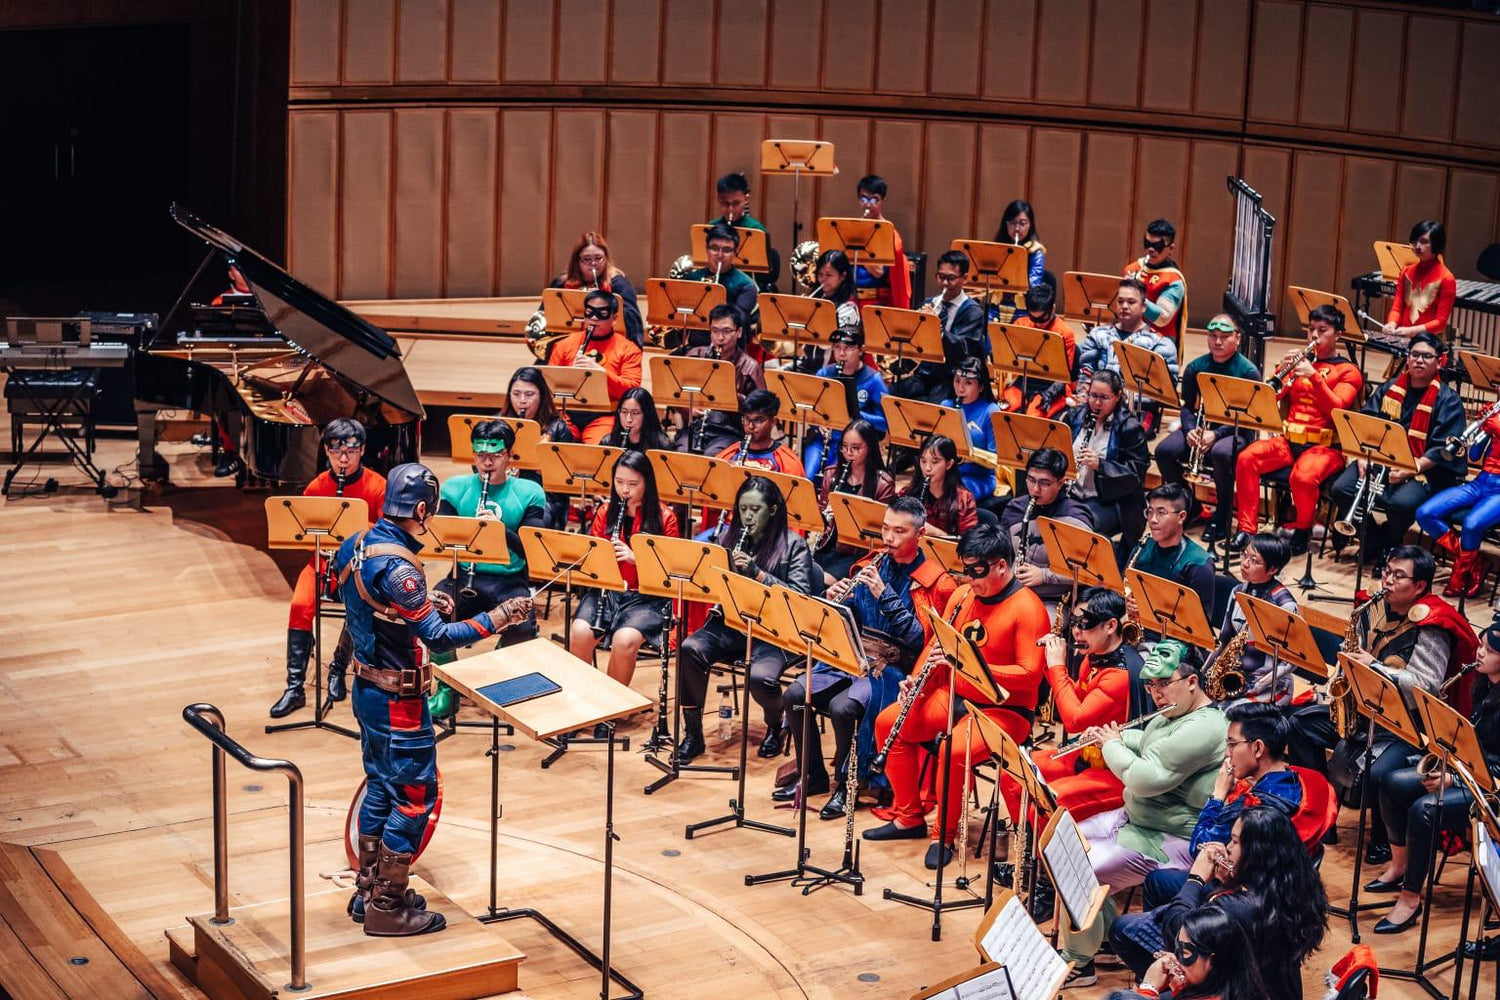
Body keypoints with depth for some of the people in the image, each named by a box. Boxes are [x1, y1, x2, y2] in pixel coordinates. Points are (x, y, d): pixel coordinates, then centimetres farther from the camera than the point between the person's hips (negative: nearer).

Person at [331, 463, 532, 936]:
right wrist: (498, 618, -24)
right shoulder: (397, 568, -27)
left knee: (380, 787, 20)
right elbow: (438, 638, -28)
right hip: (399, 701, -9)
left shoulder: (355, 547, 2)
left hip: (367, 689, 9)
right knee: (414, 797, 1)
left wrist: (424, 604, 12)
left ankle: (368, 892, 30)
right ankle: (388, 907, 8)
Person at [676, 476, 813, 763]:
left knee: (760, 677, -33)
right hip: (729, 622, 4)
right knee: (689, 649, -27)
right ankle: (692, 734, -12)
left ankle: (776, 726, 5)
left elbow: (799, 595, -10)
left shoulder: (793, 544, 0)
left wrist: (757, 572, -20)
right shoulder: (728, 537, 13)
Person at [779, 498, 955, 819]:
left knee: (842, 706, -30)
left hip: (895, 669, -6)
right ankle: (813, 775, 6)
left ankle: (845, 785, -9)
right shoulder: (871, 565, 10)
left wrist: (884, 594, -23)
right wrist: (835, 601, -10)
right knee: (793, 695, -11)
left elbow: (919, 639, -17)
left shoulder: (934, 581, -7)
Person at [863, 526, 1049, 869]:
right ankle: (909, 818, 8)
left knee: (954, 750, -33)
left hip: (1004, 709, -8)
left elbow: (1030, 674, -23)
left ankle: (944, 836, -10)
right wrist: (917, 680, -8)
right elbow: (937, 645, 13)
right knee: (888, 722, -4)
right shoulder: (962, 595, 6)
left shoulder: (1026, 609, -16)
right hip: (954, 696, 8)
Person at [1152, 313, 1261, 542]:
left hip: (1236, 431, -5)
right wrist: (1190, 430, -16)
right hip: (1201, 427, 5)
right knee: (1164, 451, -21)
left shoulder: (1248, 371, -8)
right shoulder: (1195, 367, 5)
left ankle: (1222, 516, -17)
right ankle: (1189, 505, 4)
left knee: (1221, 453, -39)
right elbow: (1187, 406, 6)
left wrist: (1217, 434, -26)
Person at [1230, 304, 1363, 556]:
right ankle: (1246, 528, -17)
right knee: (1246, 458, -23)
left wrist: (1314, 376, -22)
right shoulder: (1301, 360, 18)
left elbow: (1336, 410, -12)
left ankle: (1303, 530, -7)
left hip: (1324, 445, -4)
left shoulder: (1348, 371, 5)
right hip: (1289, 440, 4)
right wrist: (1283, 371, -8)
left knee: (1303, 476, -36)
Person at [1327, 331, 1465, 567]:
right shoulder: (1389, 389, 15)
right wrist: (1362, 456, -8)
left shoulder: (1448, 400, 0)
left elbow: (1444, 450, -10)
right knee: (1341, 489, -19)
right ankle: (1374, 540, 4)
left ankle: (1389, 543, 1)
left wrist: (1410, 469, -22)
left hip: (1425, 469, -5)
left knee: (1402, 503, -35)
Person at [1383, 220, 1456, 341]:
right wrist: (1392, 324, -9)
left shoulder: (1446, 279, -5)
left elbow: (1441, 322, -6)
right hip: (1403, 339, 5)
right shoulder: (1407, 272, 12)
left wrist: (1412, 330, -19)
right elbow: (1397, 307, 13)